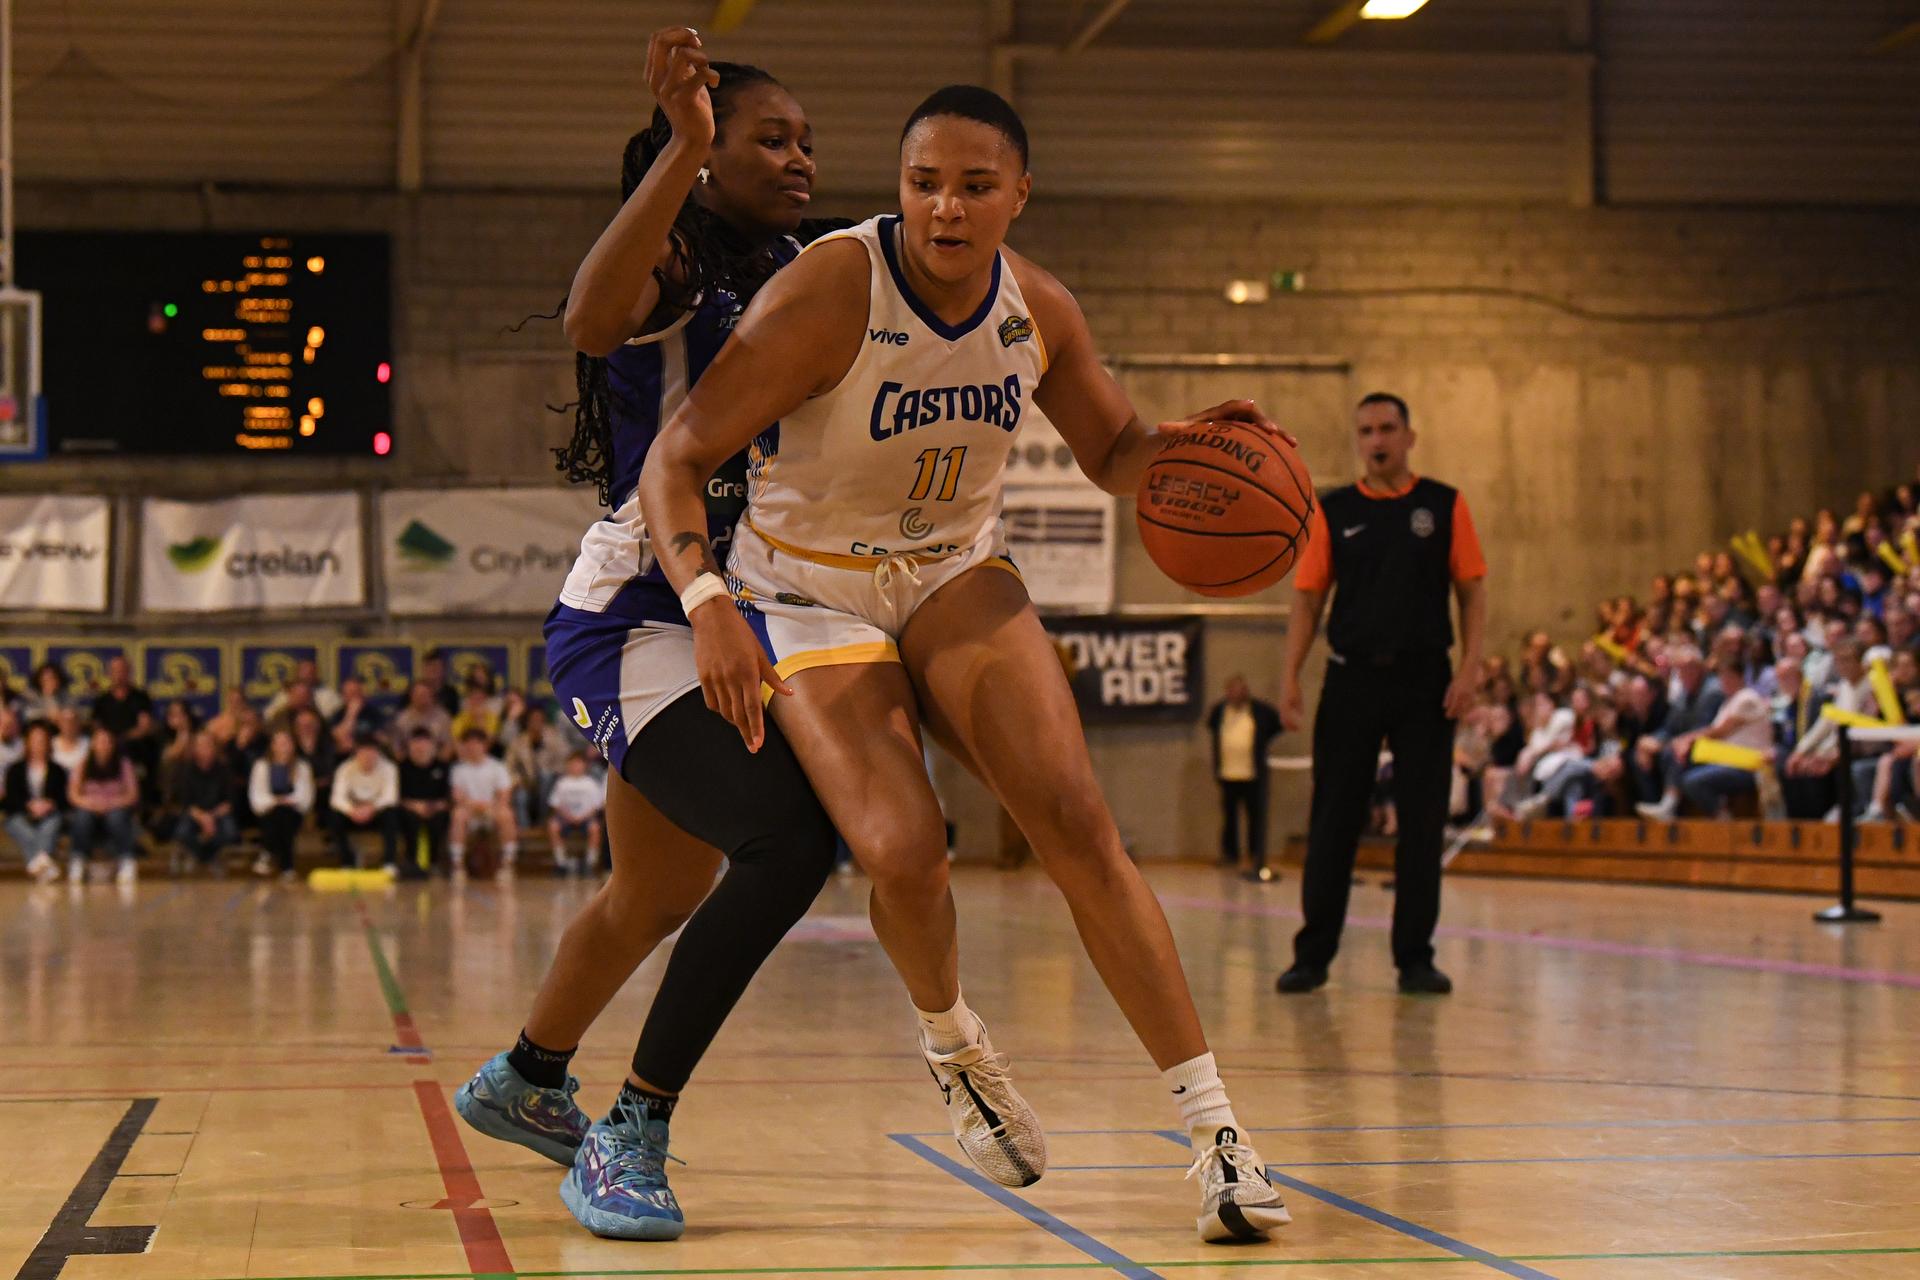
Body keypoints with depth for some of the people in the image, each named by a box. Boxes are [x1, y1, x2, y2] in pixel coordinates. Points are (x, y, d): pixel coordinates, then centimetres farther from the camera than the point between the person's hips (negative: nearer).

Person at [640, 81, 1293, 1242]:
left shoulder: (1039, 308, -8)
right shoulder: (828, 295, -23)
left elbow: (1115, 453, 9)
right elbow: (676, 460, -22)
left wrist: (1188, 446, -14)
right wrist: (707, 602, -38)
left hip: (959, 573, 3)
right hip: (810, 592, -3)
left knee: (1075, 819, -15)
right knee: (902, 853, -23)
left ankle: (1215, 1125, -11)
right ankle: (951, 1041, 13)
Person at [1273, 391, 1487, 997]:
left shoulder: (1445, 505, 5)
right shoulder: (1331, 510, 6)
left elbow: (1471, 590, 3)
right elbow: (1308, 596, 5)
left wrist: (1469, 667, -8)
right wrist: (1291, 676, -4)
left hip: (1425, 680, 0)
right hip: (1351, 677, 0)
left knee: (1422, 822, 1)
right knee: (1333, 821, 1)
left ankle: (1415, 957, 9)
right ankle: (1313, 953, 8)